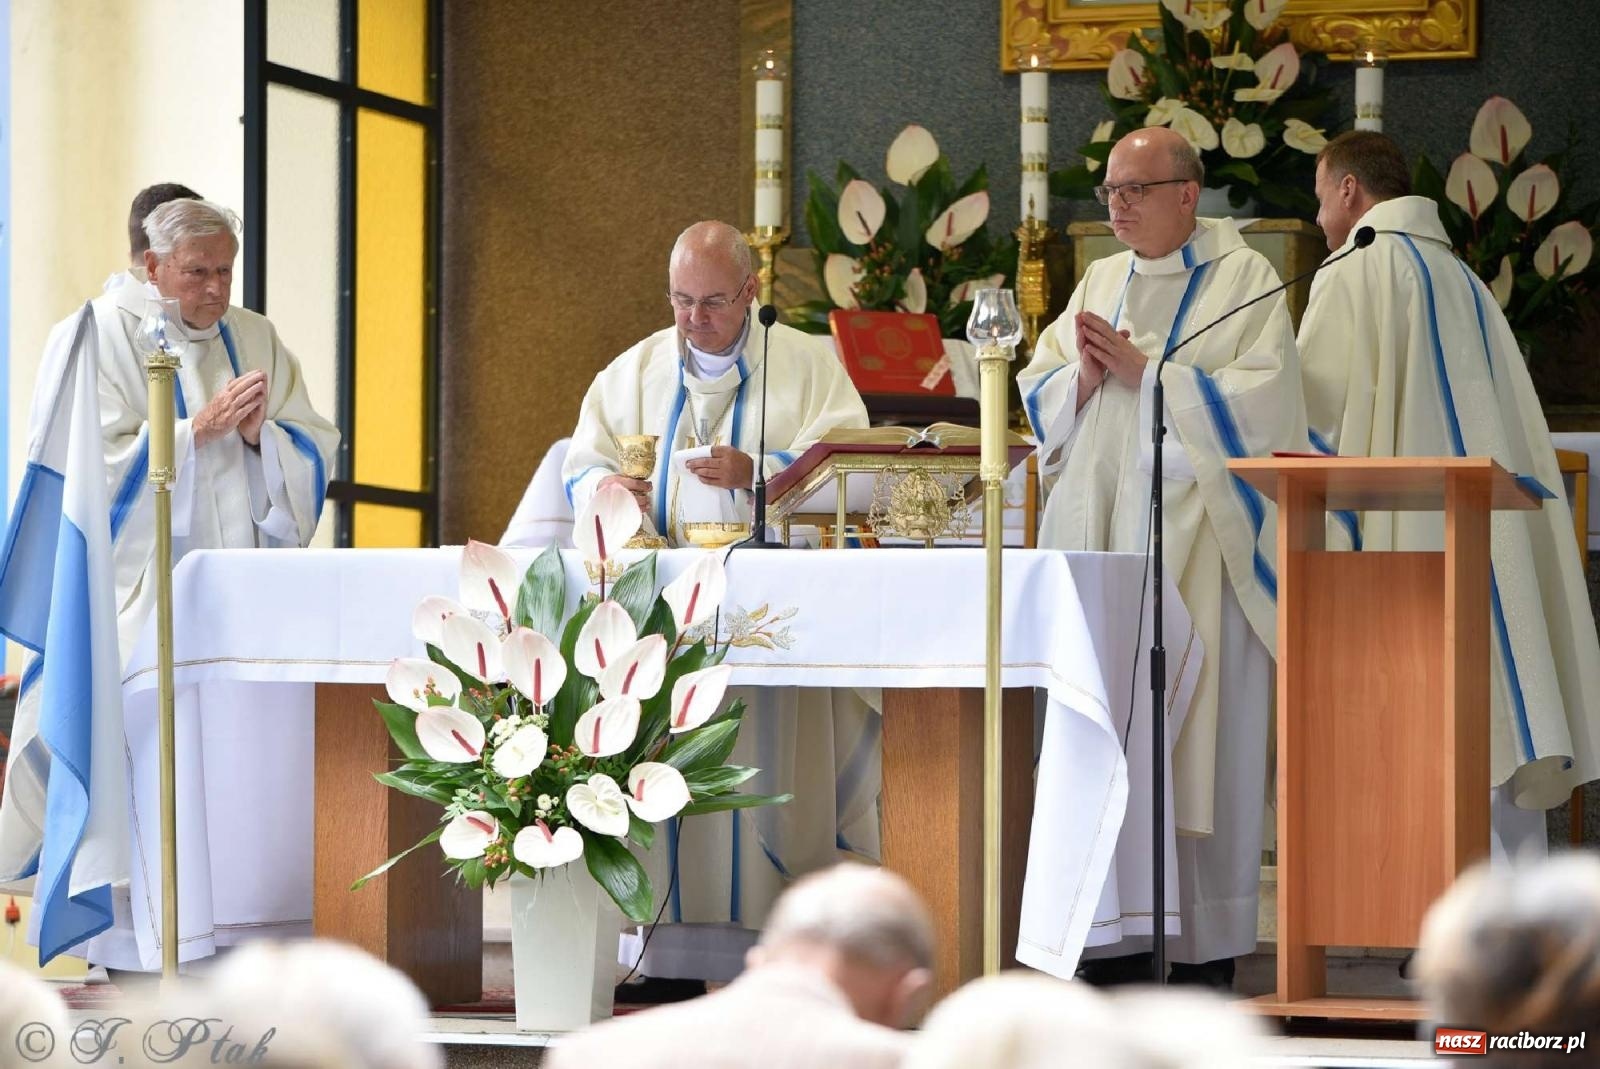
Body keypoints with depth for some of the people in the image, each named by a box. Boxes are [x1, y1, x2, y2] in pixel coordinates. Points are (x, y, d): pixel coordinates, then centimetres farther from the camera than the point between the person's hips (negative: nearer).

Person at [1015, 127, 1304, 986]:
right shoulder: (1101, 280, 17)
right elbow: (1037, 393, 15)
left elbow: (1262, 398, -12)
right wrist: (1084, 377, -6)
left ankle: (1206, 948, 0)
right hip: (1099, 529, 5)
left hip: (1194, 532, -5)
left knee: (1194, 732, -6)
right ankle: (1118, 941, 0)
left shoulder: (1243, 279, 0)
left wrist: (1143, 371, -12)